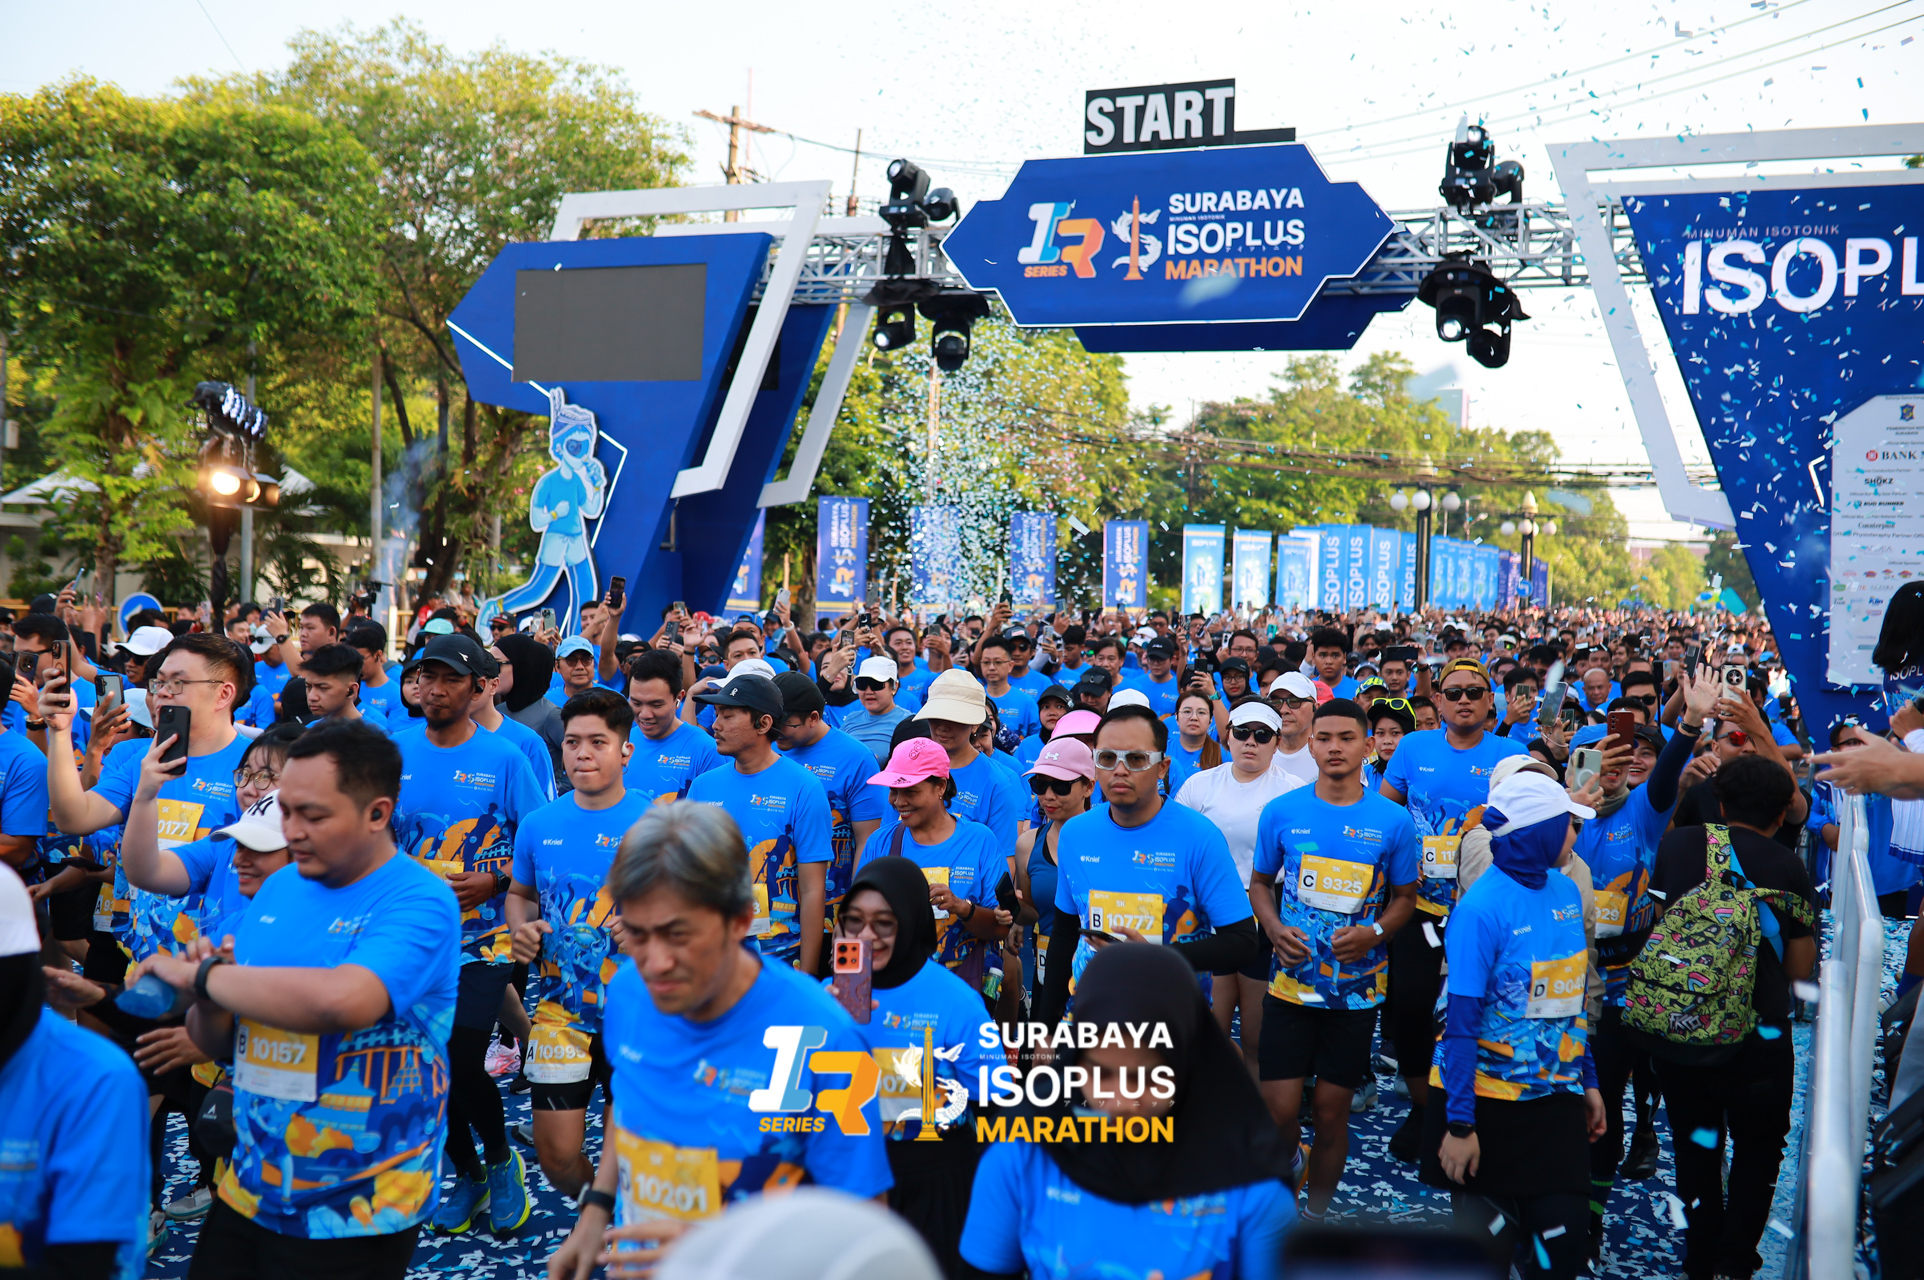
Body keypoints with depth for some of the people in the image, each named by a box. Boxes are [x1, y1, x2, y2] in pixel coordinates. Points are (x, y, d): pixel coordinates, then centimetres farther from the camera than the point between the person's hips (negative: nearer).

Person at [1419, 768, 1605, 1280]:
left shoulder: (1566, 891, 2)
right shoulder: (1482, 907, -18)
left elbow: (1570, 998, 12)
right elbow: (1462, 1023, -16)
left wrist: (1588, 1081, 14)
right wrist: (1459, 1123, -16)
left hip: (1554, 1096, 5)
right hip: (1485, 1099, -5)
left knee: (1563, 1236, -1)